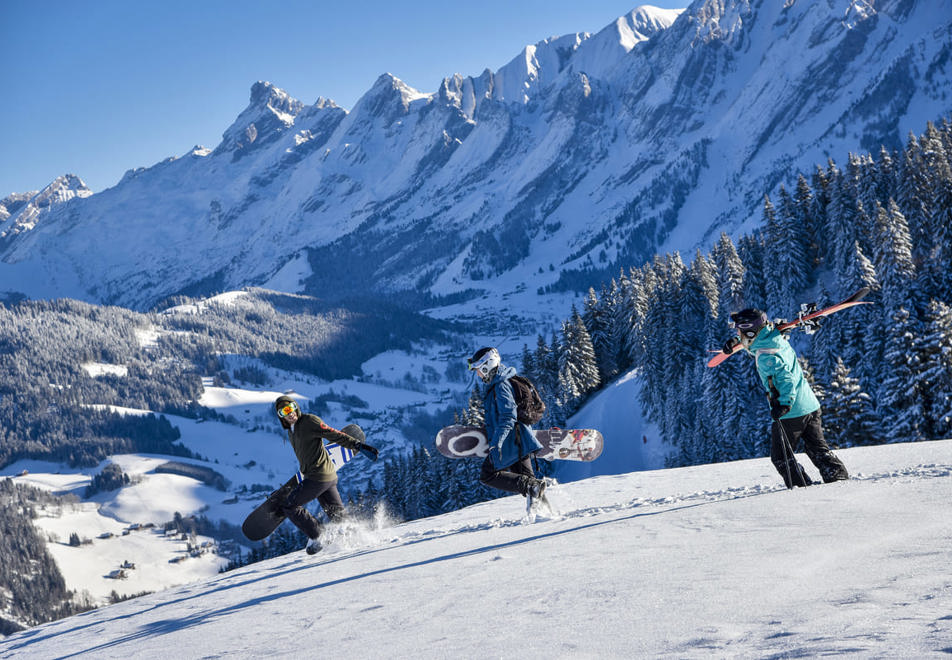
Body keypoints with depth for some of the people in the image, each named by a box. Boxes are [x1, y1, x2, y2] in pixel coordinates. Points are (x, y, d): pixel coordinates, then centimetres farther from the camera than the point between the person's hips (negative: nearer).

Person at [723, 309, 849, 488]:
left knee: (781, 456, 4)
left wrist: (784, 404, -36)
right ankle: (840, 477, 11)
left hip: (791, 412, -9)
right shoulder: (776, 337, 7)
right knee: (817, 448, 16)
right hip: (811, 406, 9)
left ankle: (802, 485, 0)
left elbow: (786, 378, -29)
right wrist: (734, 341, 29)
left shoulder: (766, 357, -19)